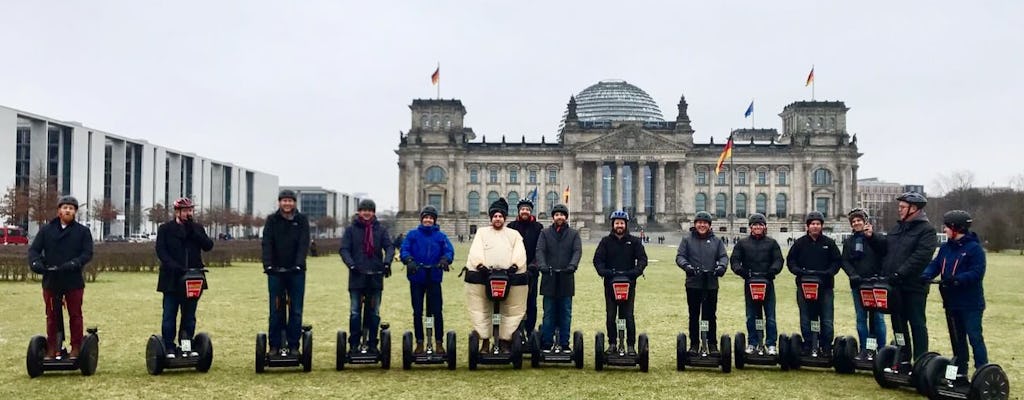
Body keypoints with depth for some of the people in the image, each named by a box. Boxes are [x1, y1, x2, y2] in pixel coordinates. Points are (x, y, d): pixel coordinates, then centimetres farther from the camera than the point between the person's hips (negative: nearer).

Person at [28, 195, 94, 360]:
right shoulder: (46, 230, 8)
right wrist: (35, 262, -18)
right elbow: (34, 249, 3)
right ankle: (51, 349, 17)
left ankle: (76, 349, 12)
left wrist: (75, 263, -22)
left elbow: (87, 253, -5)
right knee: (52, 317, 8)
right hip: (51, 280, 2)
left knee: (75, 316, 5)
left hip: (74, 281, -2)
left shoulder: (83, 231, 3)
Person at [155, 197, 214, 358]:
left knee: (189, 317, 8)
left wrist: (192, 230, -12)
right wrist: (175, 267, -19)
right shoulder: (165, 229, 3)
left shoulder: (197, 228, 12)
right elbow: (161, 251, -6)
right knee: (169, 317, 0)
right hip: (172, 280, -3)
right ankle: (169, 348, 6)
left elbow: (208, 246, -2)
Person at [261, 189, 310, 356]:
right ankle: (275, 345, 10)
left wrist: (299, 264, -19)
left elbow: (304, 244, -6)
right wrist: (268, 264, -19)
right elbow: (267, 243, -5)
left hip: (296, 271, 0)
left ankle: (293, 345, 8)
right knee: (275, 310, 3)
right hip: (275, 271, 0)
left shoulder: (302, 220, 4)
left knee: (296, 310, 2)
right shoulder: (272, 220, 4)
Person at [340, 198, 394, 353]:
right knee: (355, 312, 1)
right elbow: (344, 249, -3)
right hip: (357, 276, -1)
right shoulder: (351, 229, 5)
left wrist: (387, 262, -21)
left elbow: (389, 247, -2)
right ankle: (354, 344, 9)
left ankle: (372, 344, 15)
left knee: (374, 312, 7)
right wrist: (351, 264, -20)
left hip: (376, 276, 1)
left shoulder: (381, 230, 8)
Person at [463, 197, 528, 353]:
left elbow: (519, 252, 3)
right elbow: (476, 251, 0)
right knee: (481, 311, -1)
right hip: (483, 275, 0)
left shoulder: (514, 234, 18)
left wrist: (515, 264, -16)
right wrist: (480, 264, -17)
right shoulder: (482, 232, 16)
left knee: (510, 311, -2)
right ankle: (485, 341, 6)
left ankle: (505, 341, 5)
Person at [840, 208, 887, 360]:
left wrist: (871, 236, -20)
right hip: (857, 284, 3)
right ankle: (864, 349, 13)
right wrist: (853, 275, -10)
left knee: (878, 317, -1)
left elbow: (884, 252, -13)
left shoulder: (875, 238, 3)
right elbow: (845, 261, 6)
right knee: (861, 317, 6)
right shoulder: (849, 241, 13)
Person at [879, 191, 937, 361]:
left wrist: (900, 273, -25)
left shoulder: (926, 229, -8)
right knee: (898, 322, 14)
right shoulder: (898, 228, 17)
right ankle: (903, 358, 24)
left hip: (914, 285, -7)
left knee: (917, 323, -1)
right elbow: (884, 247, 19)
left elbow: (920, 256, -20)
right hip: (894, 285, 8)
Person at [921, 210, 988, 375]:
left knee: (974, 337, -6)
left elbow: (977, 272, -20)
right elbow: (935, 264, 5)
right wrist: (926, 274, -16)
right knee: (957, 337, 15)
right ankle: (960, 371, 25)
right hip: (951, 301, 8)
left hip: (970, 303, -8)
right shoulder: (945, 248, 10)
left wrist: (957, 279, -32)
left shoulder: (974, 248, -13)